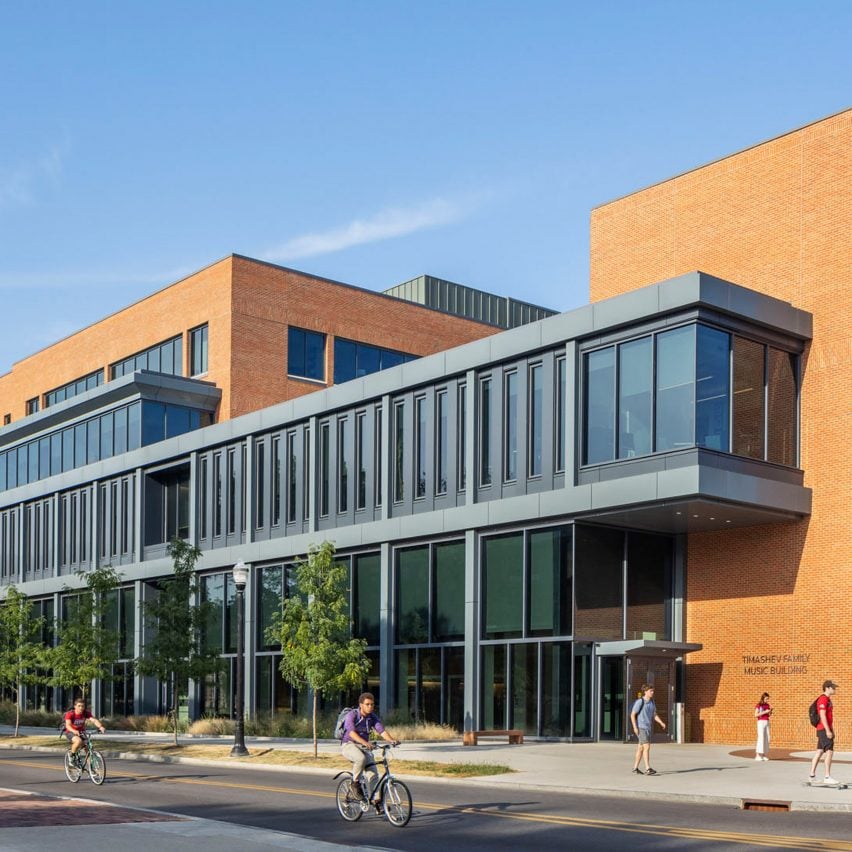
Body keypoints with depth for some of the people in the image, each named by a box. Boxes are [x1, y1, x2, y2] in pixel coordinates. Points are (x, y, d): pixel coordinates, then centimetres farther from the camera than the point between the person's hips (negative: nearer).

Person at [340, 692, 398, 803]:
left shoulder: (373, 717, 1)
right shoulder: (352, 716, -15)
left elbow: (381, 730, -12)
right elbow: (352, 732, -30)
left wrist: (391, 740, -32)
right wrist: (365, 742, -47)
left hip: (363, 747, 5)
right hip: (349, 745, -5)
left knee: (373, 773, -10)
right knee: (361, 758, -36)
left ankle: (375, 799, 2)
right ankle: (354, 784, -15)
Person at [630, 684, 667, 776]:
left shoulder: (652, 702, 11)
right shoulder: (640, 702, -11)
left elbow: (654, 715, 16)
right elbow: (632, 715, -9)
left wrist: (661, 723, 1)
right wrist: (635, 727, -16)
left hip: (649, 728, 8)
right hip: (641, 728, -8)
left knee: (641, 748, 12)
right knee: (647, 747, -14)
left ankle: (635, 768, 19)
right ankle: (648, 769, -17)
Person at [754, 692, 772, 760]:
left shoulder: (767, 705, 13)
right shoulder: (758, 705, -6)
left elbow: (769, 715, 17)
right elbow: (756, 715, -13)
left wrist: (770, 711, -4)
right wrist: (764, 712, -18)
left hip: (767, 722, 6)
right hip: (761, 722, -6)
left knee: (767, 738, 1)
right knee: (761, 738, -12)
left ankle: (764, 755, 6)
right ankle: (757, 755, -12)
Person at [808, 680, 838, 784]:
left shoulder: (827, 699, 18)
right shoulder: (823, 699, -15)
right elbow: (822, 716, -21)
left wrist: (831, 730, 21)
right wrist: (828, 730, -24)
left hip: (825, 730, 10)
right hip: (824, 730, -10)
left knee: (820, 752, 11)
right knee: (829, 752, -11)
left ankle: (812, 775, 14)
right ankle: (827, 777, -11)